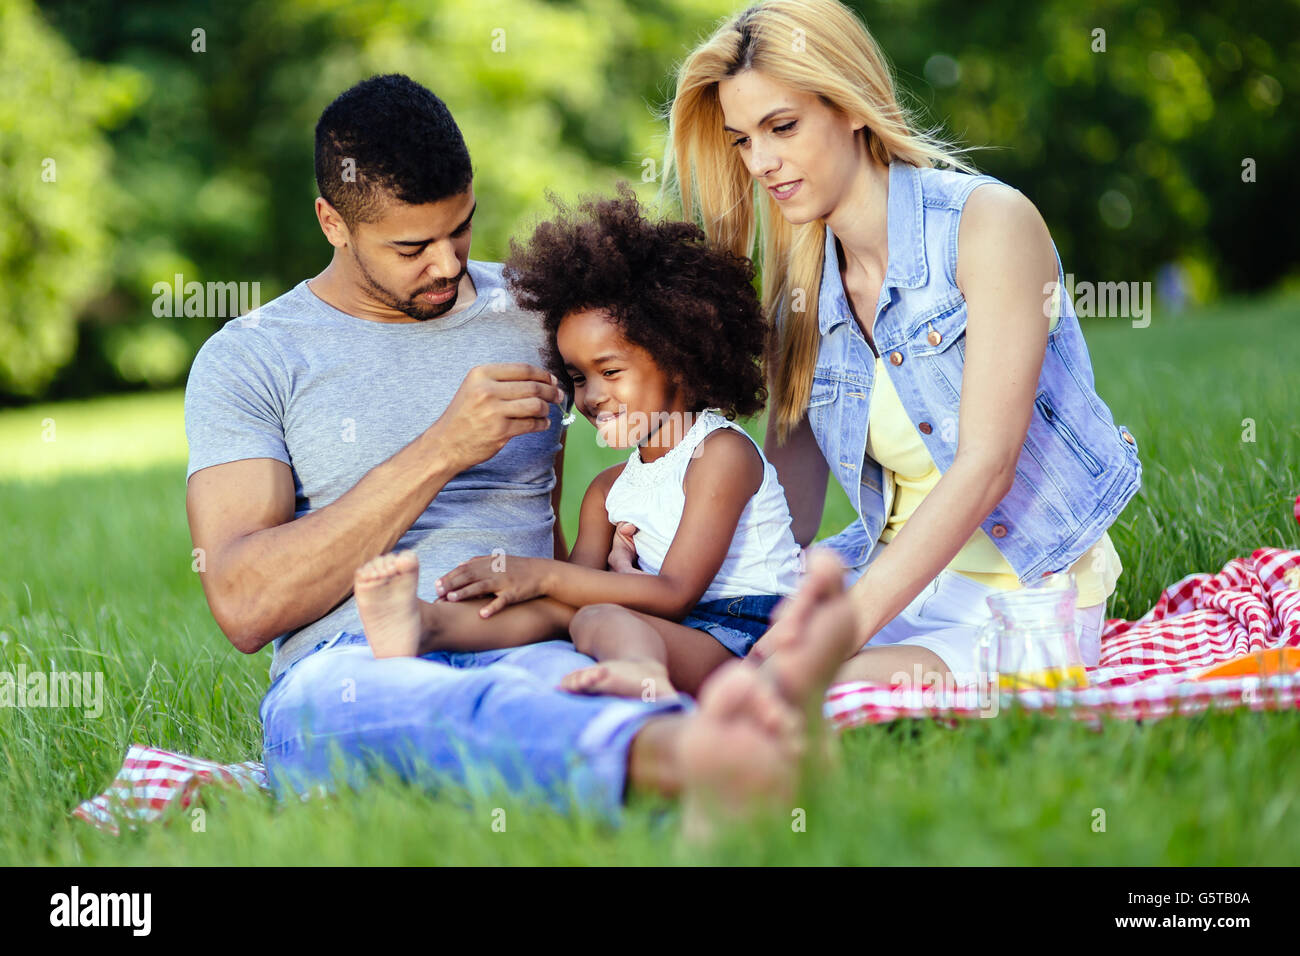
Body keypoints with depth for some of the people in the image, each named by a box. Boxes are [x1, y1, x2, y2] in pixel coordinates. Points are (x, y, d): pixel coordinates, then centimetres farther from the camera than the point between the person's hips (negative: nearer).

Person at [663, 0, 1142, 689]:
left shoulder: (989, 223, -12)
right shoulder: (803, 294, 7)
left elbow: (985, 466, -20)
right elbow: (787, 511, 8)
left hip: (1021, 589, -6)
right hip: (891, 574, 7)